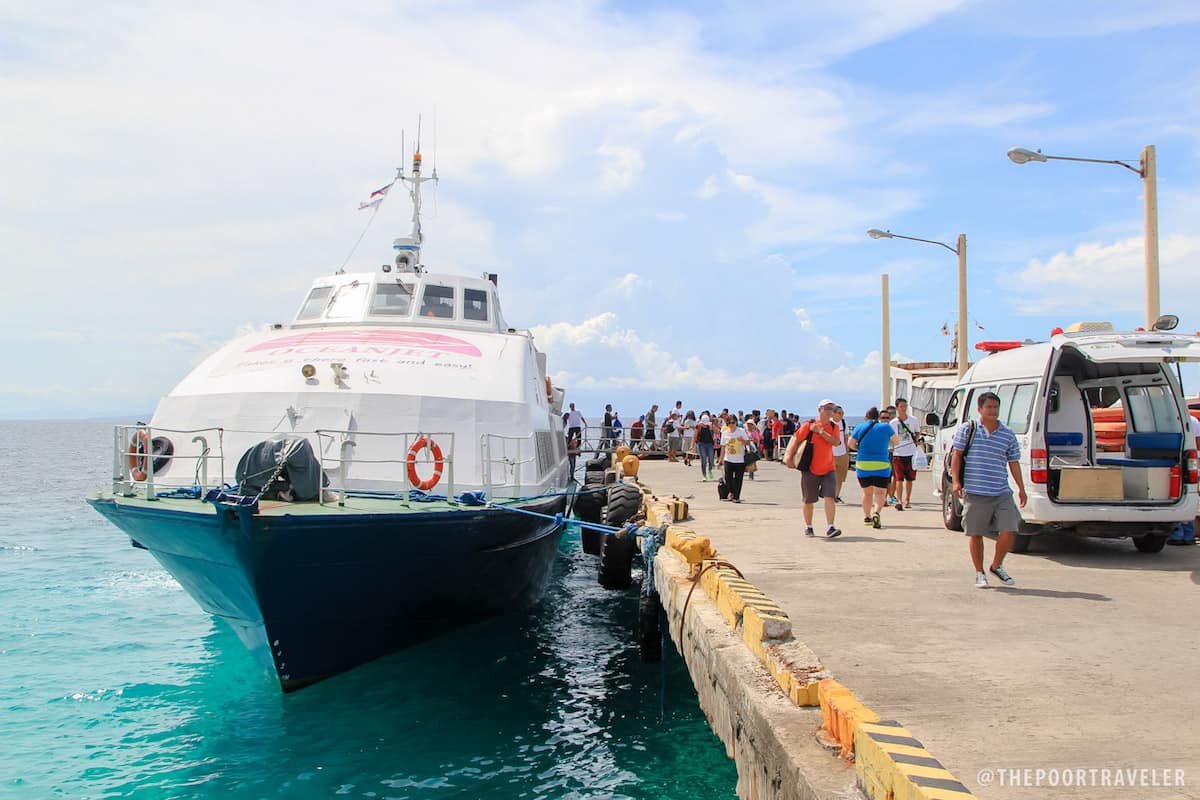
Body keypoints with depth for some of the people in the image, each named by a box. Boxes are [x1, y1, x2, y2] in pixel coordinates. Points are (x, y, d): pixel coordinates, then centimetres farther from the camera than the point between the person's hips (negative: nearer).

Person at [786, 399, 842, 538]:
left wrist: (821, 431, -19)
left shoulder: (834, 427, 4)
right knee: (808, 500, 8)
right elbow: (796, 439, -6)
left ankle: (830, 528, -15)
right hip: (810, 469, -2)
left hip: (828, 469, 2)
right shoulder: (809, 425, -4)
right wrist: (789, 456, -15)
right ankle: (808, 527, 26)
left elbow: (836, 441, -13)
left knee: (830, 497, -13)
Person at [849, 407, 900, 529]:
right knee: (880, 493, -2)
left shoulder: (860, 427, 2)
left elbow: (850, 444, 6)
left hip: (862, 465, 2)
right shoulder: (886, 427, 2)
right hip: (881, 465, -2)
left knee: (867, 492, 18)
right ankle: (876, 513, -27)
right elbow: (895, 440, 14)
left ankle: (867, 517, 25)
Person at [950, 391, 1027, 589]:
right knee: (976, 534, 5)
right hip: (974, 492, -2)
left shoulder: (1008, 434, 9)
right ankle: (979, 573, 22)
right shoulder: (967, 429, 2)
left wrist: (1021, 488, 12)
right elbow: (957, 455, 2)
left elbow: (1013, 463, 15)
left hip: (1002, 493, 2)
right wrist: (956, 481, -7)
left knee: (1009, 531, -5)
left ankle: (997, 566, 20)